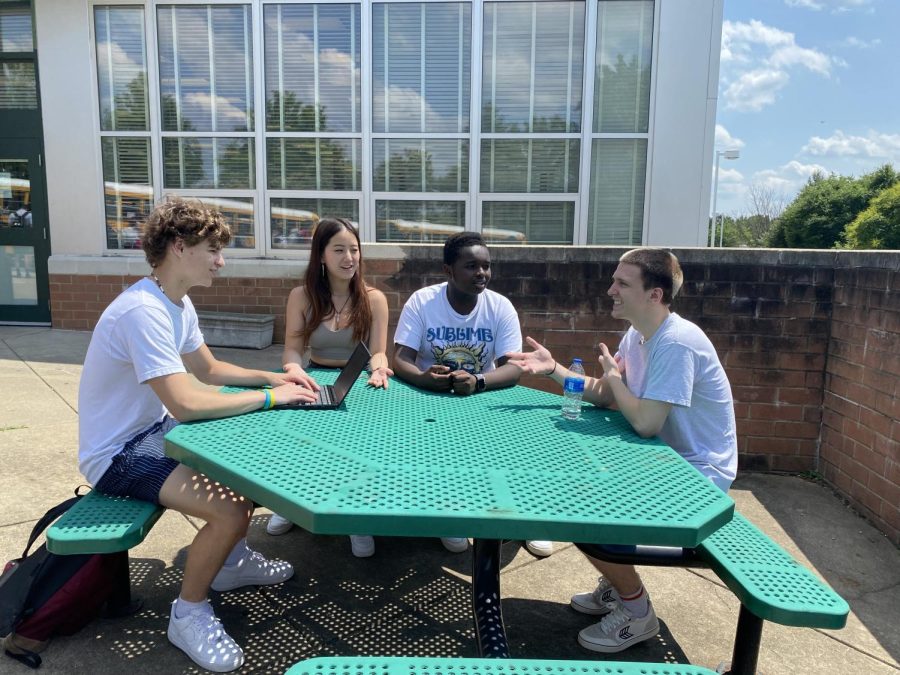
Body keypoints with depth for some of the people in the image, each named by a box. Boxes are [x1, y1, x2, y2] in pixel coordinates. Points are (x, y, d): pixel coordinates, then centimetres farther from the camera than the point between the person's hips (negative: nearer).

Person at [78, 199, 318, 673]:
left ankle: (232, 560, 27)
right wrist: (267, 397, -24)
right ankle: (188, 614, 1)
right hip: (117, 454, -10)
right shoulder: (143, 311, -29)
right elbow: (185, 404, -35)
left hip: (152, 430, 10)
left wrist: (271, 377, -3)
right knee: (231, 508, -26)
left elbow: (209, 369, 13)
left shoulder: (178, 304, 3)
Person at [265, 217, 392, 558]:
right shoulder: (301, 296, 1)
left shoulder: (374, 298, -1)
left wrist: (378, 369, -31)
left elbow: (378, 353, -6)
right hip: (316, 383, 1)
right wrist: (294, 369, -29)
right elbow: (292, 350, -4)